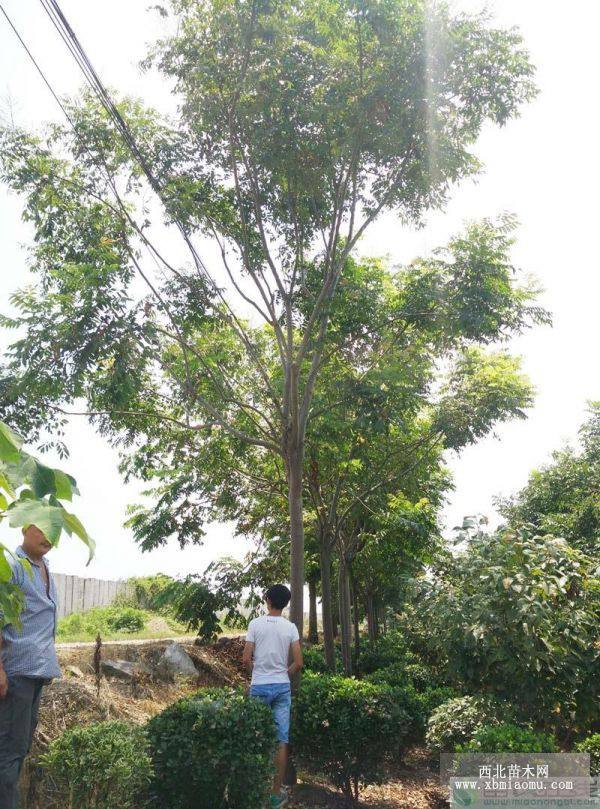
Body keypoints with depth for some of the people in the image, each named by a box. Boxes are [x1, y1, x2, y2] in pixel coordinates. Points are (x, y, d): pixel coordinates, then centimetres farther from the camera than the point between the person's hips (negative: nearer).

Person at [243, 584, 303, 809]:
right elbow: (298, 663, -5)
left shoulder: (255, 624, -6)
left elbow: (246, 659, -8)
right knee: (281, 740, 7)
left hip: (259, 687, -1)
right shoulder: (290, 627, -3)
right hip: (282, 687, 1)